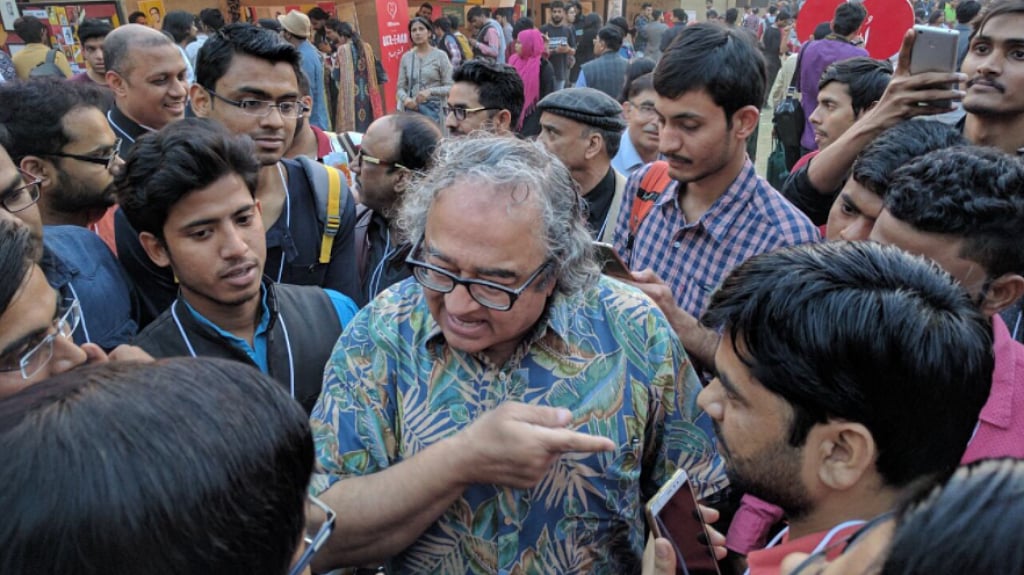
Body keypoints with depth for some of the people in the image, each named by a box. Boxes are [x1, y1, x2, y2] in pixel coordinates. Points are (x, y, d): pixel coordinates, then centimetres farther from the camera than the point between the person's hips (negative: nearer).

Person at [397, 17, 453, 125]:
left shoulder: (440, 55, 0)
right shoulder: (406, 57, 9)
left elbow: (450, 87, -3)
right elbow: (400, 87, 10)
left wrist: (430, 91, -17)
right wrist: (406, 99, -11)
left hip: (432, 109, -2)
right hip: (411, 109, 3)